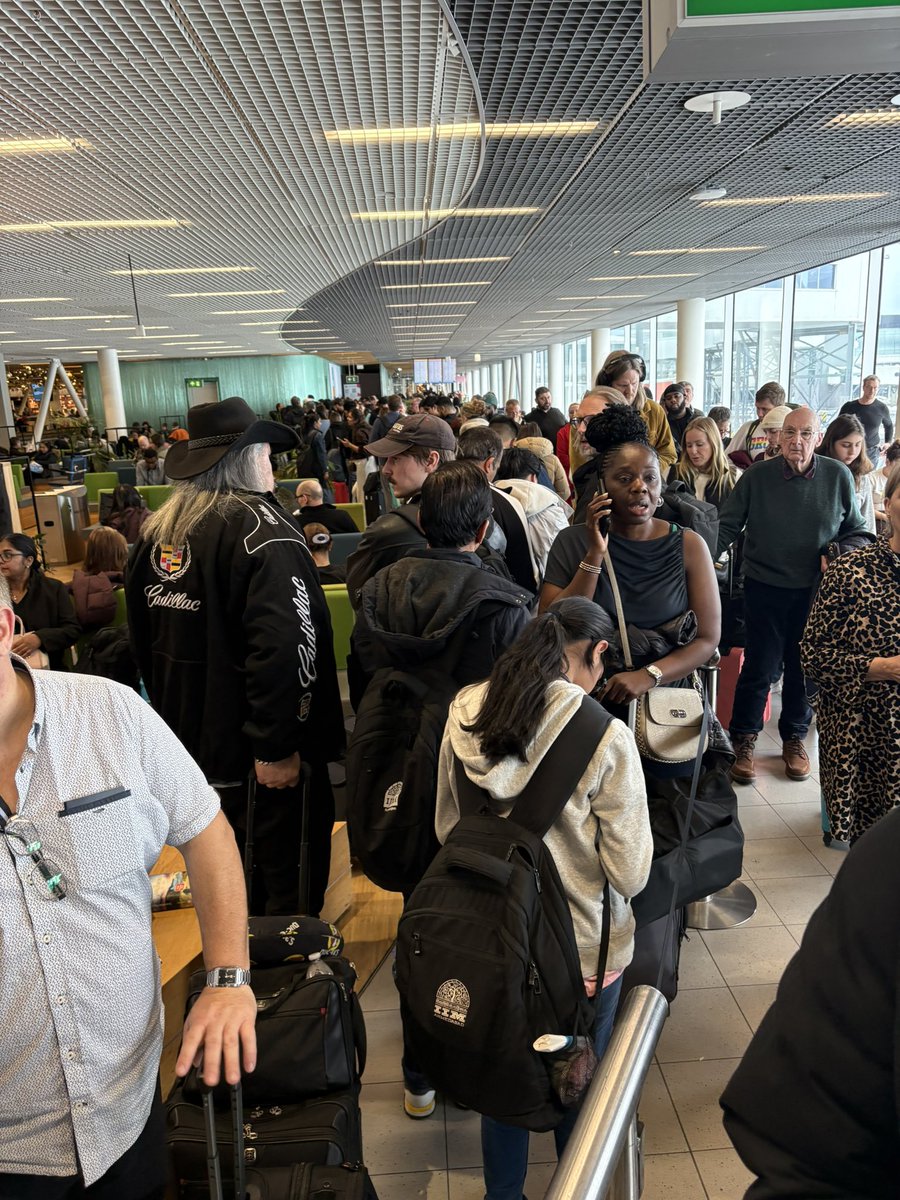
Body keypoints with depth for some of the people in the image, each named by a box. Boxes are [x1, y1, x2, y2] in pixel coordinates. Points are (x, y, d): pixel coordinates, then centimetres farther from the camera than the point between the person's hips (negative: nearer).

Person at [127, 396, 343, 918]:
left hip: (193, 733, 8)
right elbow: (282, 649, -29)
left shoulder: (157, 532, 5)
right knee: (288, 861, 10)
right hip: (255, 739, -8)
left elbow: (145, 637, 15)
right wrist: (277, 746, -25)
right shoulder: (263, 529, -18)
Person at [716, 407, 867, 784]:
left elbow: (856, 531, 7)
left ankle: (794, 738, 34)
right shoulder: (757, 476, -7)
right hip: (764, 588, -2)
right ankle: (744, 740, 21)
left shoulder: (839, 476, -3)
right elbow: (727, 525, -6)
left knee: (804, 667, 14)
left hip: (815, 591, 2)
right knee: (760, 667, 2)